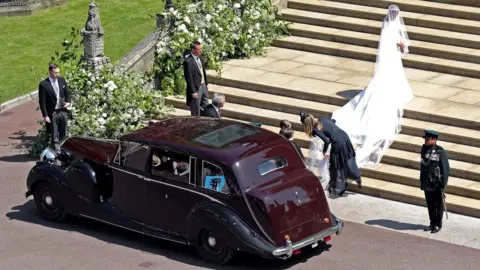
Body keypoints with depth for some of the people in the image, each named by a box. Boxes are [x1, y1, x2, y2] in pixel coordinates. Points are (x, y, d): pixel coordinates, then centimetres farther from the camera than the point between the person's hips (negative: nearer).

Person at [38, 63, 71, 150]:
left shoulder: (62, 80, 4)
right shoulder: (43, 84, -12)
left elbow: (67, 94, 16)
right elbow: (42, 102, -10)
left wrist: (68, 102, -4)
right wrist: (45, 116, -14)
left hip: (63, 111, 5)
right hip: (52, 113, -5)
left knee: (63, 135, 12)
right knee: (54, 136, 2)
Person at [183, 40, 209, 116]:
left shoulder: (199, 57, 3)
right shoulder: (188, 62, -23)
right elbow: (189, 78, -21)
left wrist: (206, 83, 17)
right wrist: (193, 92, -20)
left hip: (203, 86, 9)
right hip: (196, 88, -9)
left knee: (205, 107, 21)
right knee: (196, 111, 5)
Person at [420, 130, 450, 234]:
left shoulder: (440, 152, -14)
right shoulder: (424, 149, 4)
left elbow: (446, 169, -13)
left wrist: (443, 184, -14)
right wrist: (422, 182, 14)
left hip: (437, 185, -6)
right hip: (427, 183, 6)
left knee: (438, 205, 6)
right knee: (430, 205, 14)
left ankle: (438, 225, 17)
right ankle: (432, 223, 26)